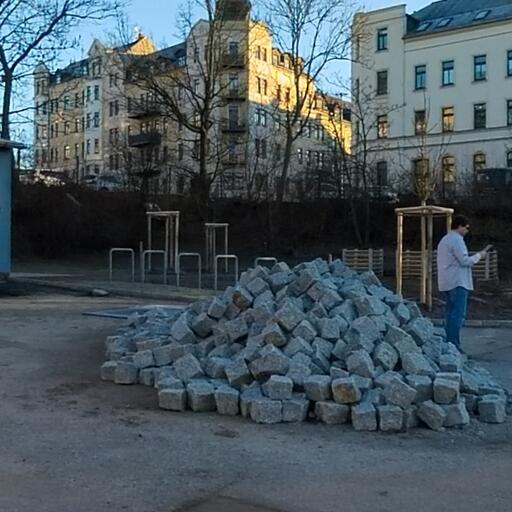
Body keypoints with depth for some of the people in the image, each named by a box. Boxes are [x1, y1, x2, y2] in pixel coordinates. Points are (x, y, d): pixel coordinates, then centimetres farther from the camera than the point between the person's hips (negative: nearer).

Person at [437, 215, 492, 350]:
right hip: (457, 283, -10)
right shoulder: (457, 239, -11)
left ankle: (449, 343, 13)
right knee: (458, 314, -10)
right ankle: (453, 344, -13)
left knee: (451, 314, 12)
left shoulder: (445, 239, 21)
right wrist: (479, 255, -1)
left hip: (447, 283, 10)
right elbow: (465, 261, -16)